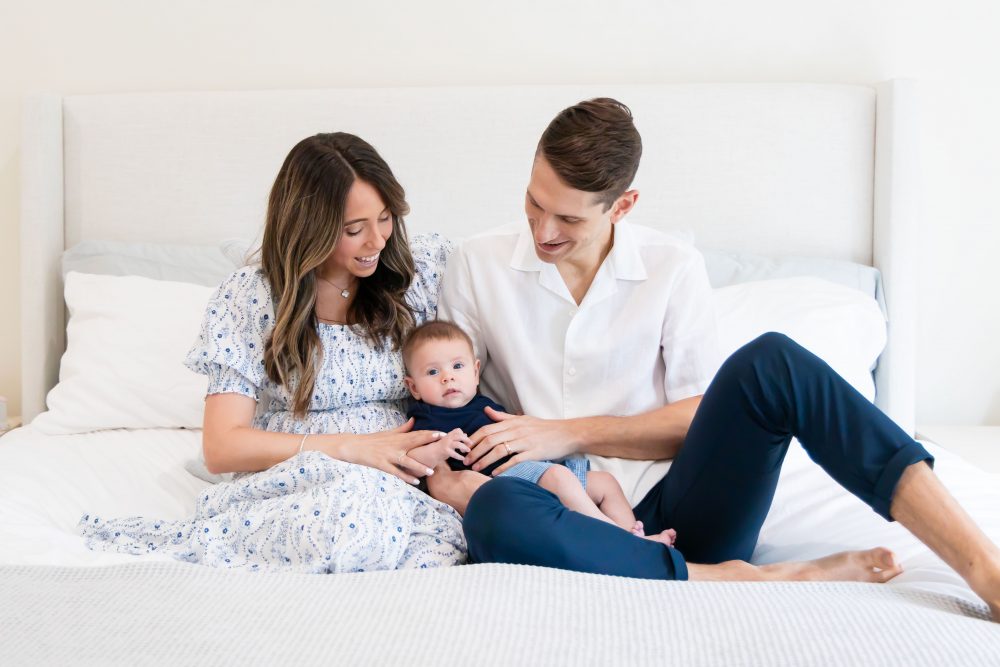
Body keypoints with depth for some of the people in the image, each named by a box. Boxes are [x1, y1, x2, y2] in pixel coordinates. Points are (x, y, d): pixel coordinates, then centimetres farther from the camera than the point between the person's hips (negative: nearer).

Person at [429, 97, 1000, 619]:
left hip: (674, 508, 1)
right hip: (574, 527, 0)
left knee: (769, 363, -26)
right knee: (494, 509, -38)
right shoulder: (477, 266, 5)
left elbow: (698, 417, 0)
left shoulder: (674, 267, 4)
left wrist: (569, 433, -11)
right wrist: (443, 476, -15)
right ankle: (740, 581, -28)